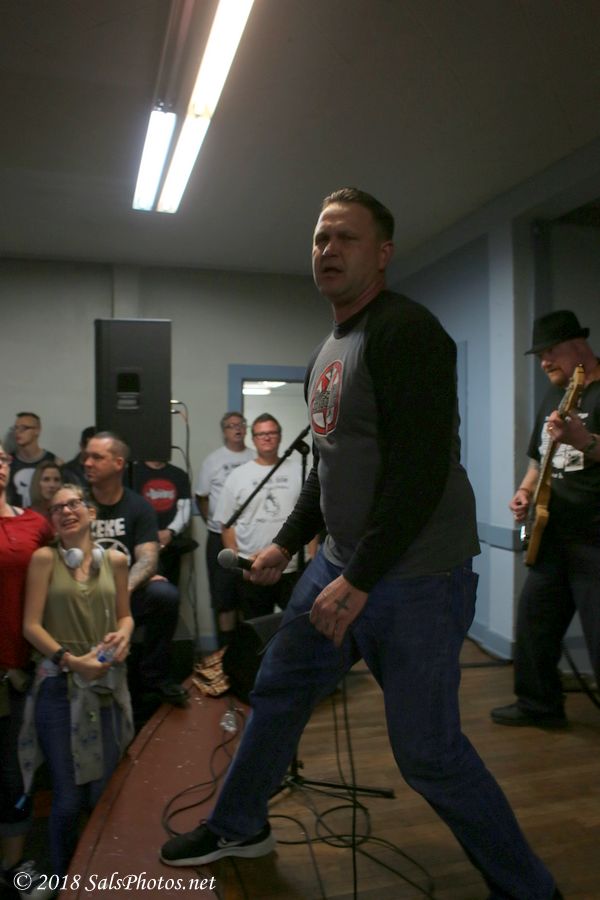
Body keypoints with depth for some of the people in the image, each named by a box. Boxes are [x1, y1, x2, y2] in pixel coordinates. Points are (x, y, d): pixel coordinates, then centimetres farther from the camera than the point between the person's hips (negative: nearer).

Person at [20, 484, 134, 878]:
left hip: (107, 686, 2)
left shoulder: (115, 560, 5)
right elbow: (31, 625, -6)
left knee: (104, 795, 9)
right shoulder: (44, 558, -3)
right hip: (59, 686, -2)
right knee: (68, 799, 1)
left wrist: (124, 634, -8)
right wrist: (71, 660, -15)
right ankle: (63, 882, 27)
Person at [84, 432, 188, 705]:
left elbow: (147, 559, -9)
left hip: (128, 594, 0)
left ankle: (154, 675, -4)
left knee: (166, 595, -28)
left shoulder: (138, 506, 0)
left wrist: (125, 588, -31)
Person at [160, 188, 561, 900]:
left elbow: (422, 469, -22)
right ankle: (238, 828, 43)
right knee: (277, 693, 18)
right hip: (339, 564, 9)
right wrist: (287, 543, 19)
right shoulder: (327, 352, 15)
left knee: (428, 754, 0)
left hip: (415, 578, -9)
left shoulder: (405, 331, -14)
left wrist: (360, 581, -22)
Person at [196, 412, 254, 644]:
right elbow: (201, 497, 9)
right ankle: (227, 647, 15)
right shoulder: (213, 460, 3)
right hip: (221, 537, -1)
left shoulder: (255, 458, 4)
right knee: (224, 594, 4)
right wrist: (212, 522, 6)